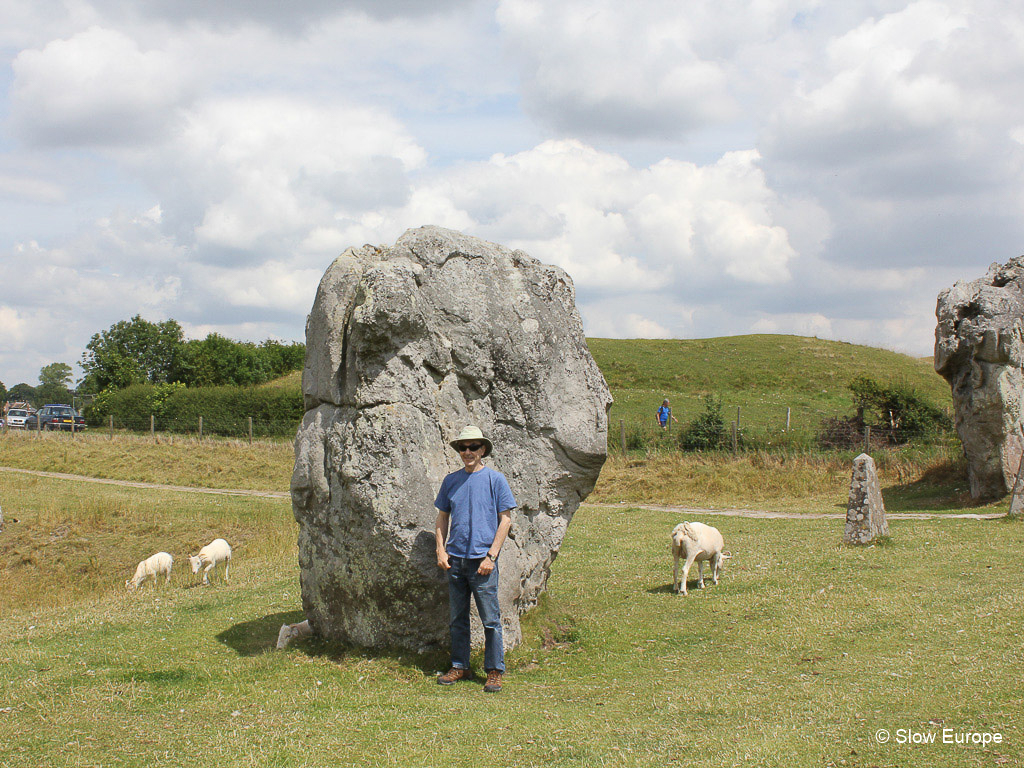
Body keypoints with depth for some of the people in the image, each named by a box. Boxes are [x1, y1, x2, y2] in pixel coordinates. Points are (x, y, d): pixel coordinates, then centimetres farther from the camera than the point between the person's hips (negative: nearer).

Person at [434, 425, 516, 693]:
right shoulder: (451, 480, 11)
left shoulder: (495, 479, -1)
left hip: (483, 560, -4)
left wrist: (491, 555, -9)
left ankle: (494, 671, 7)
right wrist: (441, 550, 5)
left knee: (490, 619, -2)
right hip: (455, 559, 4)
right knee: (457, 618, 10)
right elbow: (442, 518, 18)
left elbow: (505, 520, -2)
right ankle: (460, 667, 21)